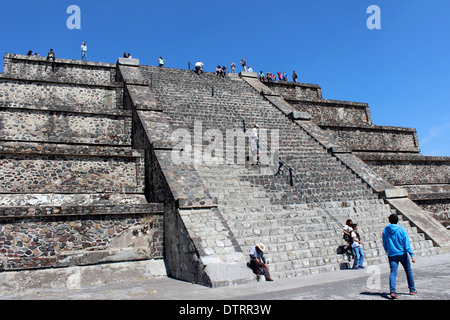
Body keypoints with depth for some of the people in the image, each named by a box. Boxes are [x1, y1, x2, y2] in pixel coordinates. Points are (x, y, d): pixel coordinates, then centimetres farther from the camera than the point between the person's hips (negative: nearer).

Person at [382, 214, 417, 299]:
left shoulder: (385, 230, 1)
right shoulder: (401, 229, -7)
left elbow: (384, 245, 8)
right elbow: (407, 244, -10)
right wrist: (412, 255, -8)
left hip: (392, 255, 1)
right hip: (402, 254, -1)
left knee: (393, 273, -3)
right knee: (408, 271, 17)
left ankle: (392, 291, -20)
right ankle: (412, 290, 27)